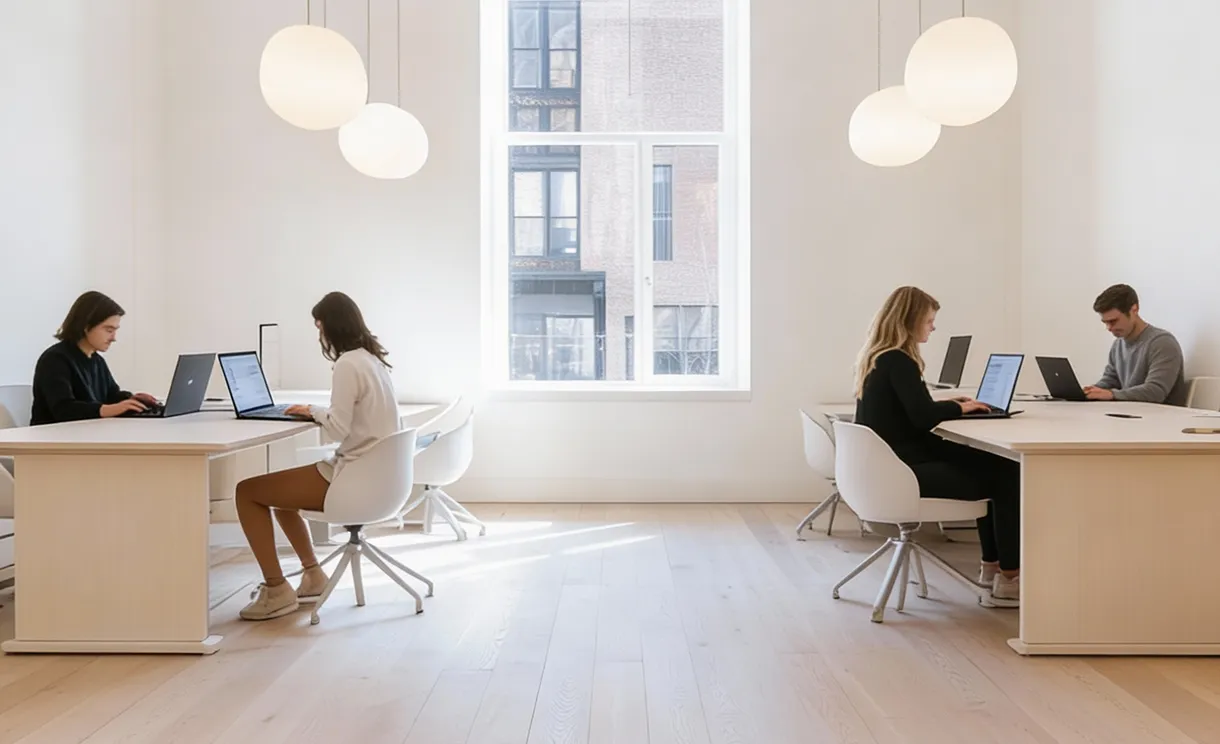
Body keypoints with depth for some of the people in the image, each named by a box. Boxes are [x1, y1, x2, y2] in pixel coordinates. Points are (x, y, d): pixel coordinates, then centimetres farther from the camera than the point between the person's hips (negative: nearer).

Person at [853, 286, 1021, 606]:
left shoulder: (876, 357, 12)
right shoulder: (897, 361, -17)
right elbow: (923, 417, -23)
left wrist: (950, 404, 11)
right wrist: (958, 408, -5)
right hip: (903, 471, -10)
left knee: (992, 465, 17)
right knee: (1007, 475, -4)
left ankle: (992, 565, 24)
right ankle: (1009, 578, 5)